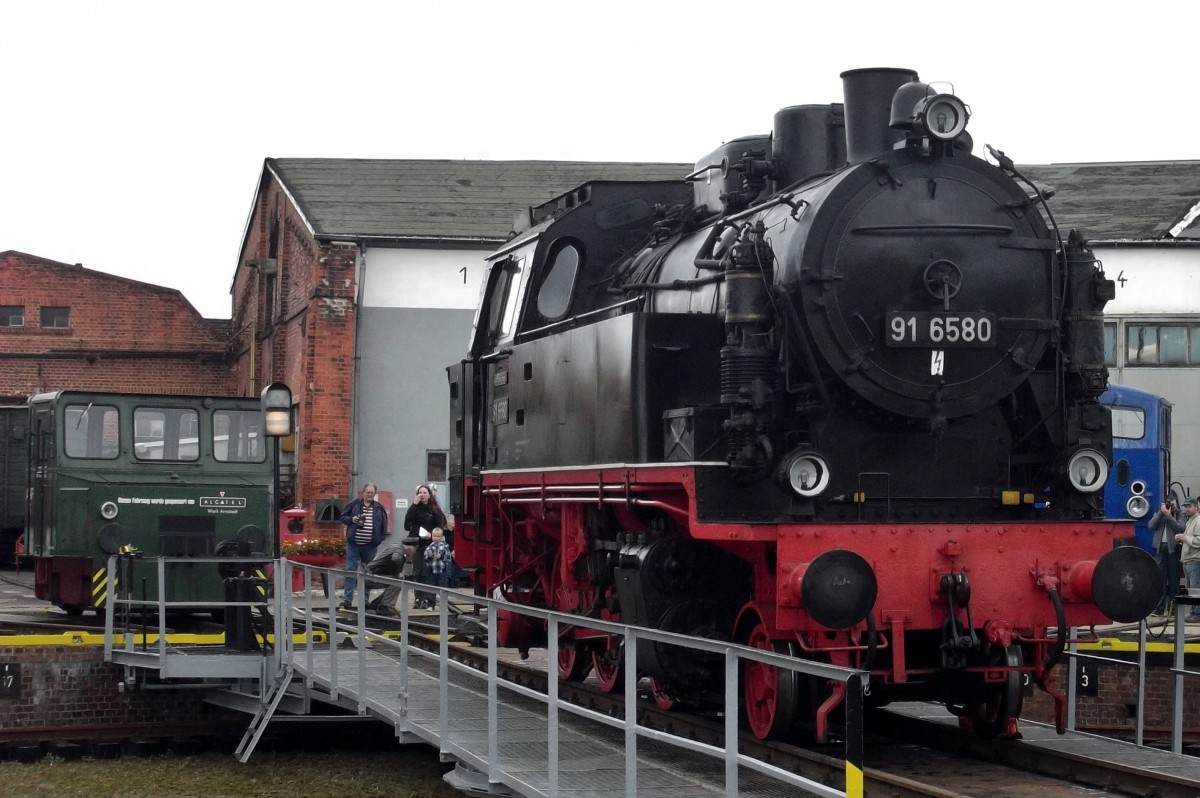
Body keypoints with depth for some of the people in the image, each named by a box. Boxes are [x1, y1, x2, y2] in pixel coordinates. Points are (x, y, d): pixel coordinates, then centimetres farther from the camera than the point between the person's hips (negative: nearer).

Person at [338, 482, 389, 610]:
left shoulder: (379, 508, 6)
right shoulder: (354, 505, 3)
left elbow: (384, 525, 11)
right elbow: (343, 517, 8)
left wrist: (381, 538, 0)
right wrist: (352, 520, -12)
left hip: (370, 546, 1)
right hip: (353, 544, -1)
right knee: (350, 571, -6)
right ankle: (347, 599, -7)